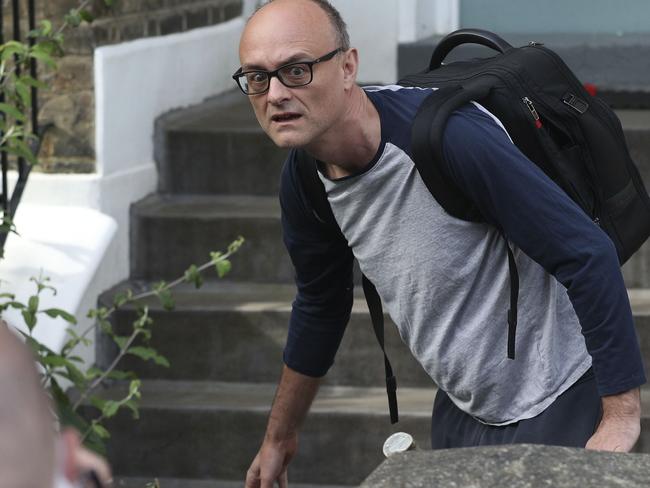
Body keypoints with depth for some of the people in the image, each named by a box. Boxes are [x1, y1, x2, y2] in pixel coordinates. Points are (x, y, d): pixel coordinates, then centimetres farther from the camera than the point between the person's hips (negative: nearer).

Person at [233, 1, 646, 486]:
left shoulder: (448, 136, -30)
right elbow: (320, 307, 14)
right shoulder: (302, 181, -6)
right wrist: (279, 437, 23)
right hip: (462, 406, 7)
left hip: (560, 405, -7)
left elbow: (588, 255, -27)